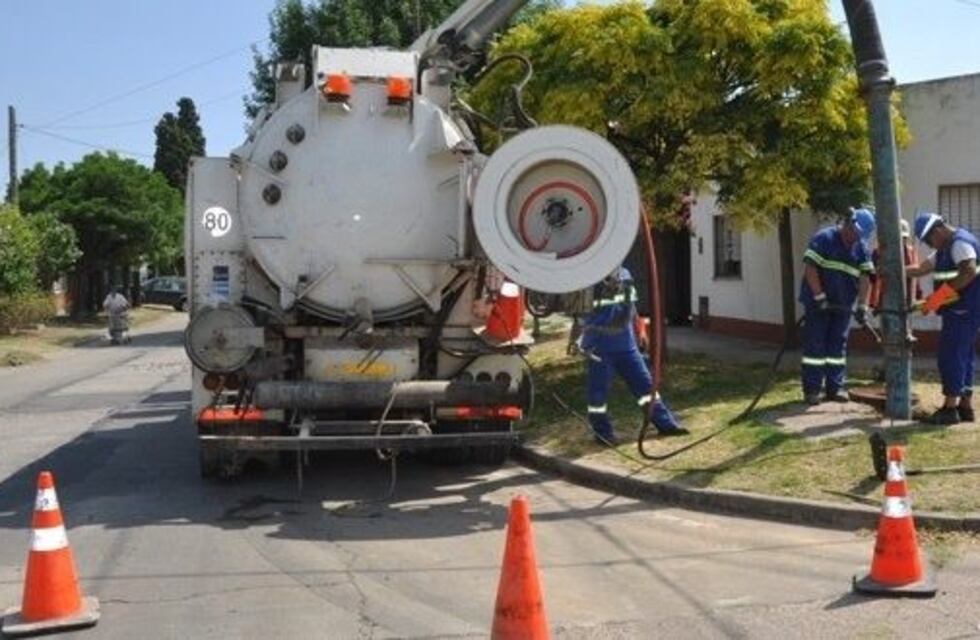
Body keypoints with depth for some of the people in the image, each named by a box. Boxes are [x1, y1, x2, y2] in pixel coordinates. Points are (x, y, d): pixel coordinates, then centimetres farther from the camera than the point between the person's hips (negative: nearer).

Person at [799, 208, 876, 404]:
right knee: (815, 346, -3)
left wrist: (862, 306, -9)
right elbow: (810, 267, -16)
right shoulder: (823, 239, -12)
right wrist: (820, 297, -19)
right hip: (817, 304, -5)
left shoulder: (862, 248, 6)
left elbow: (865, 277, 1)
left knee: (838, 346, 8)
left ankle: (835, 388, 14)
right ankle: (811, 389, 2)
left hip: (843, 306, 6)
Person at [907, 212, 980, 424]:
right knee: (962, 357, 12)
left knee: (951, 356, -9)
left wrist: (938, 296, -26)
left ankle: (950, 408, -6)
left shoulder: (960, 242, -14)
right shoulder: (946, 249, 19)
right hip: (959, 311, 11)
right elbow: (920, 269, 22)